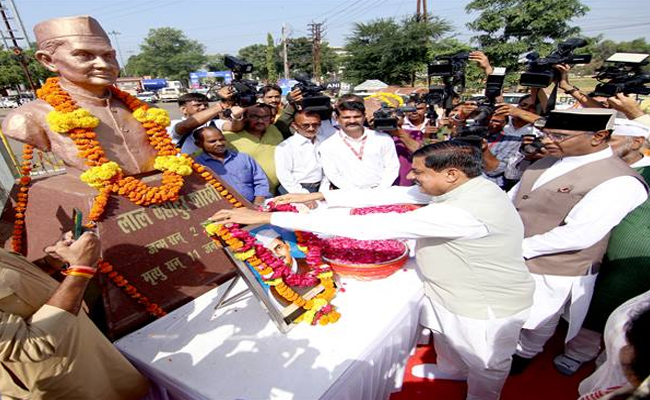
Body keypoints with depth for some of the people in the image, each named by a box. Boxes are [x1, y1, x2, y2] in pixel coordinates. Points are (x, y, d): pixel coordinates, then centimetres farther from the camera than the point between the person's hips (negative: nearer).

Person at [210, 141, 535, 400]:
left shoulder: (464, 212, -41)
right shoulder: (465, 187, -10)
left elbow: (365, 227, -45)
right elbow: (390, 194, -10)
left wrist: (269, 217, -41)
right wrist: (319, 196, -14)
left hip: (486, 306, -8)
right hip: (449, 291, 9)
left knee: (486, 368, 23)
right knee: (445, 336, 34)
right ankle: (450, 369, 64)